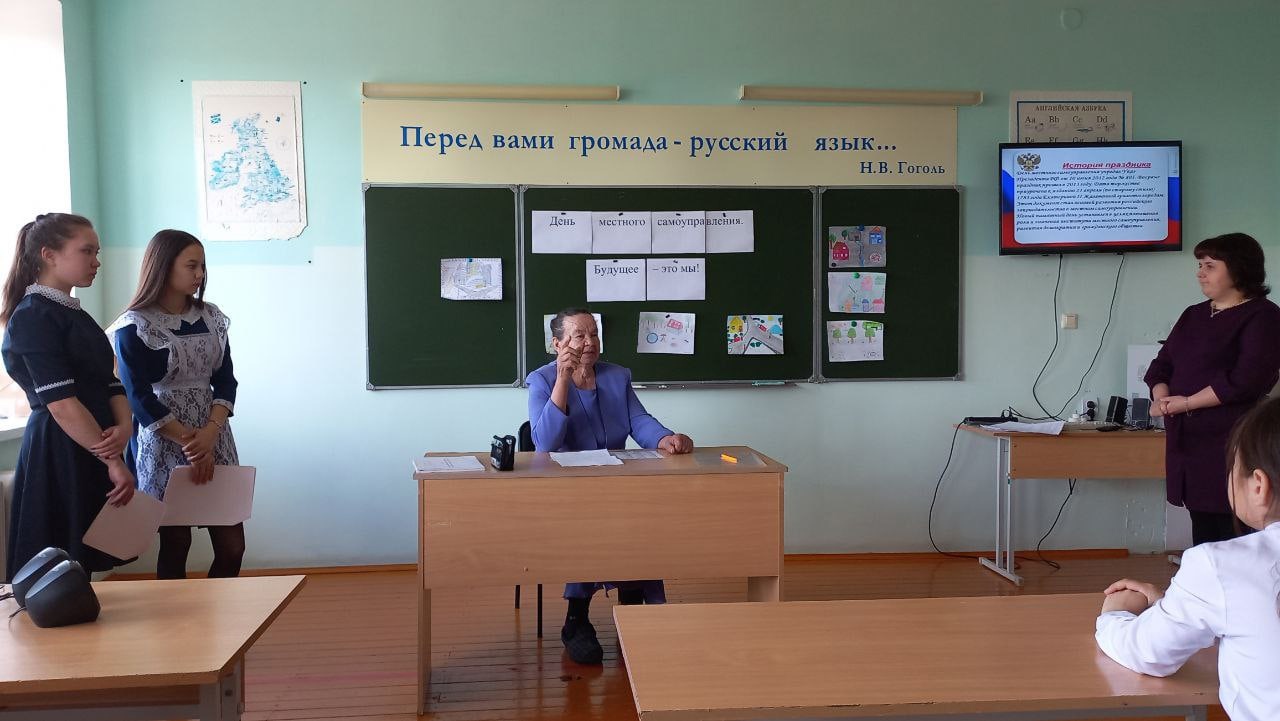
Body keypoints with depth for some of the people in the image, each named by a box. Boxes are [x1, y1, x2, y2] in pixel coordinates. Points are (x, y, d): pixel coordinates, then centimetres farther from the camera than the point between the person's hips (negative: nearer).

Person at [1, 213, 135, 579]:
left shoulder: (78, 316, 16)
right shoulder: (32, 318, -11)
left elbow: (110, 383, 9)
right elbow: (61, 403, -18)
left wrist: (124, 427, -11)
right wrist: (113, 462, -17)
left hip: (95, 451, 8)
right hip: (59, 454, -8)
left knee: (83, 568, 12)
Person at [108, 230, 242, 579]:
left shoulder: (211, 318, 8)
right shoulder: (134, 327, -5)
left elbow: (226, 380, 3)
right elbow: (140, 398, -9)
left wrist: (210, 433, -14)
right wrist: (189, 443, -13)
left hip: (214, 439, 4)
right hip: (164, 446, -4)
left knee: (232, 546, 1)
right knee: (175, 545, 3)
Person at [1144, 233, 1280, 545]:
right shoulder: (1194, 315, 18)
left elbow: (1245, 381, -17)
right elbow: (1161, 365, 16)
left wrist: (1186, 403, -12)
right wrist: (1162, 398, -4)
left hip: (1231, 446, -7)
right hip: (1188, 441, 7)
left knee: (1233, 540, -8)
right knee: (1202, 535, 10)